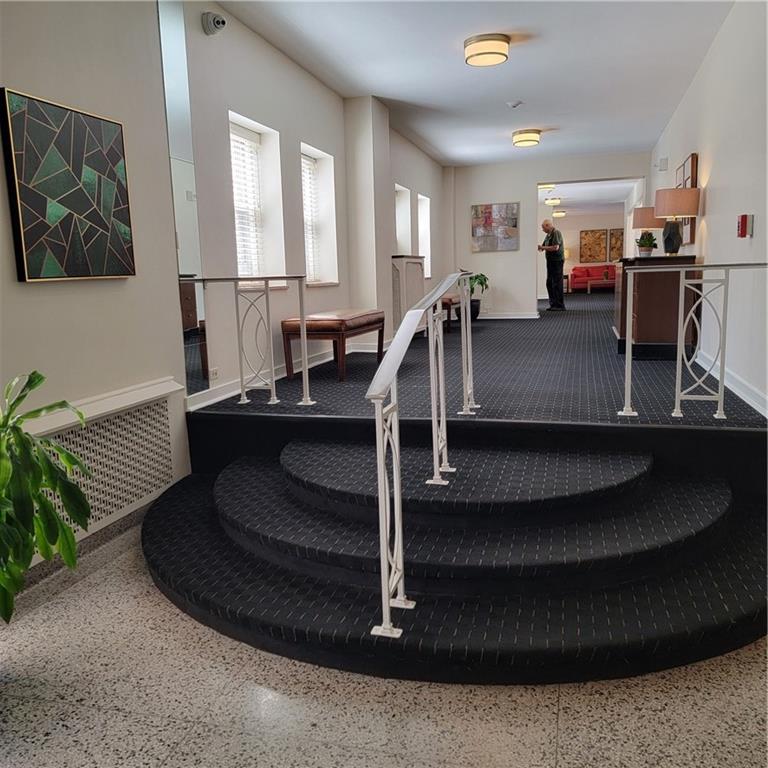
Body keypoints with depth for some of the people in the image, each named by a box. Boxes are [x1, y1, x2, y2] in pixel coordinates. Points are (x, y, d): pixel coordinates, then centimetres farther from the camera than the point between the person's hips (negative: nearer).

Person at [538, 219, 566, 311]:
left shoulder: (556, 233, -12)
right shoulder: (548, 235, 16)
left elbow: (555, 247, -22)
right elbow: (544, 246, 22)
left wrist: (542, 247, -16)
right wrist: (539, 247, 2)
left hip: (557, 261, -10)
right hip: (550, 261, 10)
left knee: (557, 283, -8)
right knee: (549, 283, 11)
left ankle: (560, 306, -5)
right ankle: (553, 304, 18)